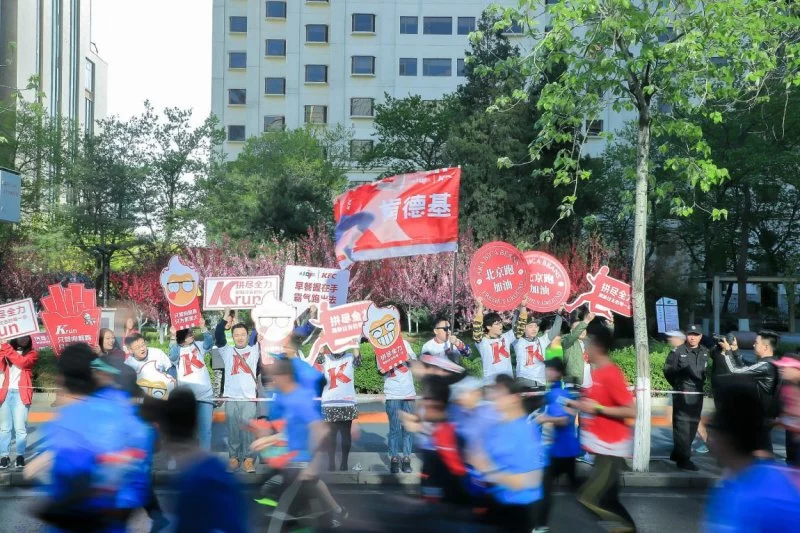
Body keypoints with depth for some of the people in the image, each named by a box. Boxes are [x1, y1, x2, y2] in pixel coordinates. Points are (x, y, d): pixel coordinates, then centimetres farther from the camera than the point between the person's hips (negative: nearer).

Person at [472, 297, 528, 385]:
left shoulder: (506, 338, 10)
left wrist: (523, 306, 4)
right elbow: (477, 328, -23)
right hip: (491, 383, -5)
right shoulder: (482, 341, -6)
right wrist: (480, 307, -28)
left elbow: (519, 328, 13)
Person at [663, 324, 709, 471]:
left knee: (693, 424, 13)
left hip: (698, 392, 6)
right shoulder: (678, 351, -11)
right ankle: (683, 458, -3)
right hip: (682, 393, -6)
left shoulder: (705, 352, 5)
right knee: (682, 424, -7)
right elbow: (668, 369, -2)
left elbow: (706, 370, 17)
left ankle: (678, 453, 27)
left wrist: (702, 383, 8)